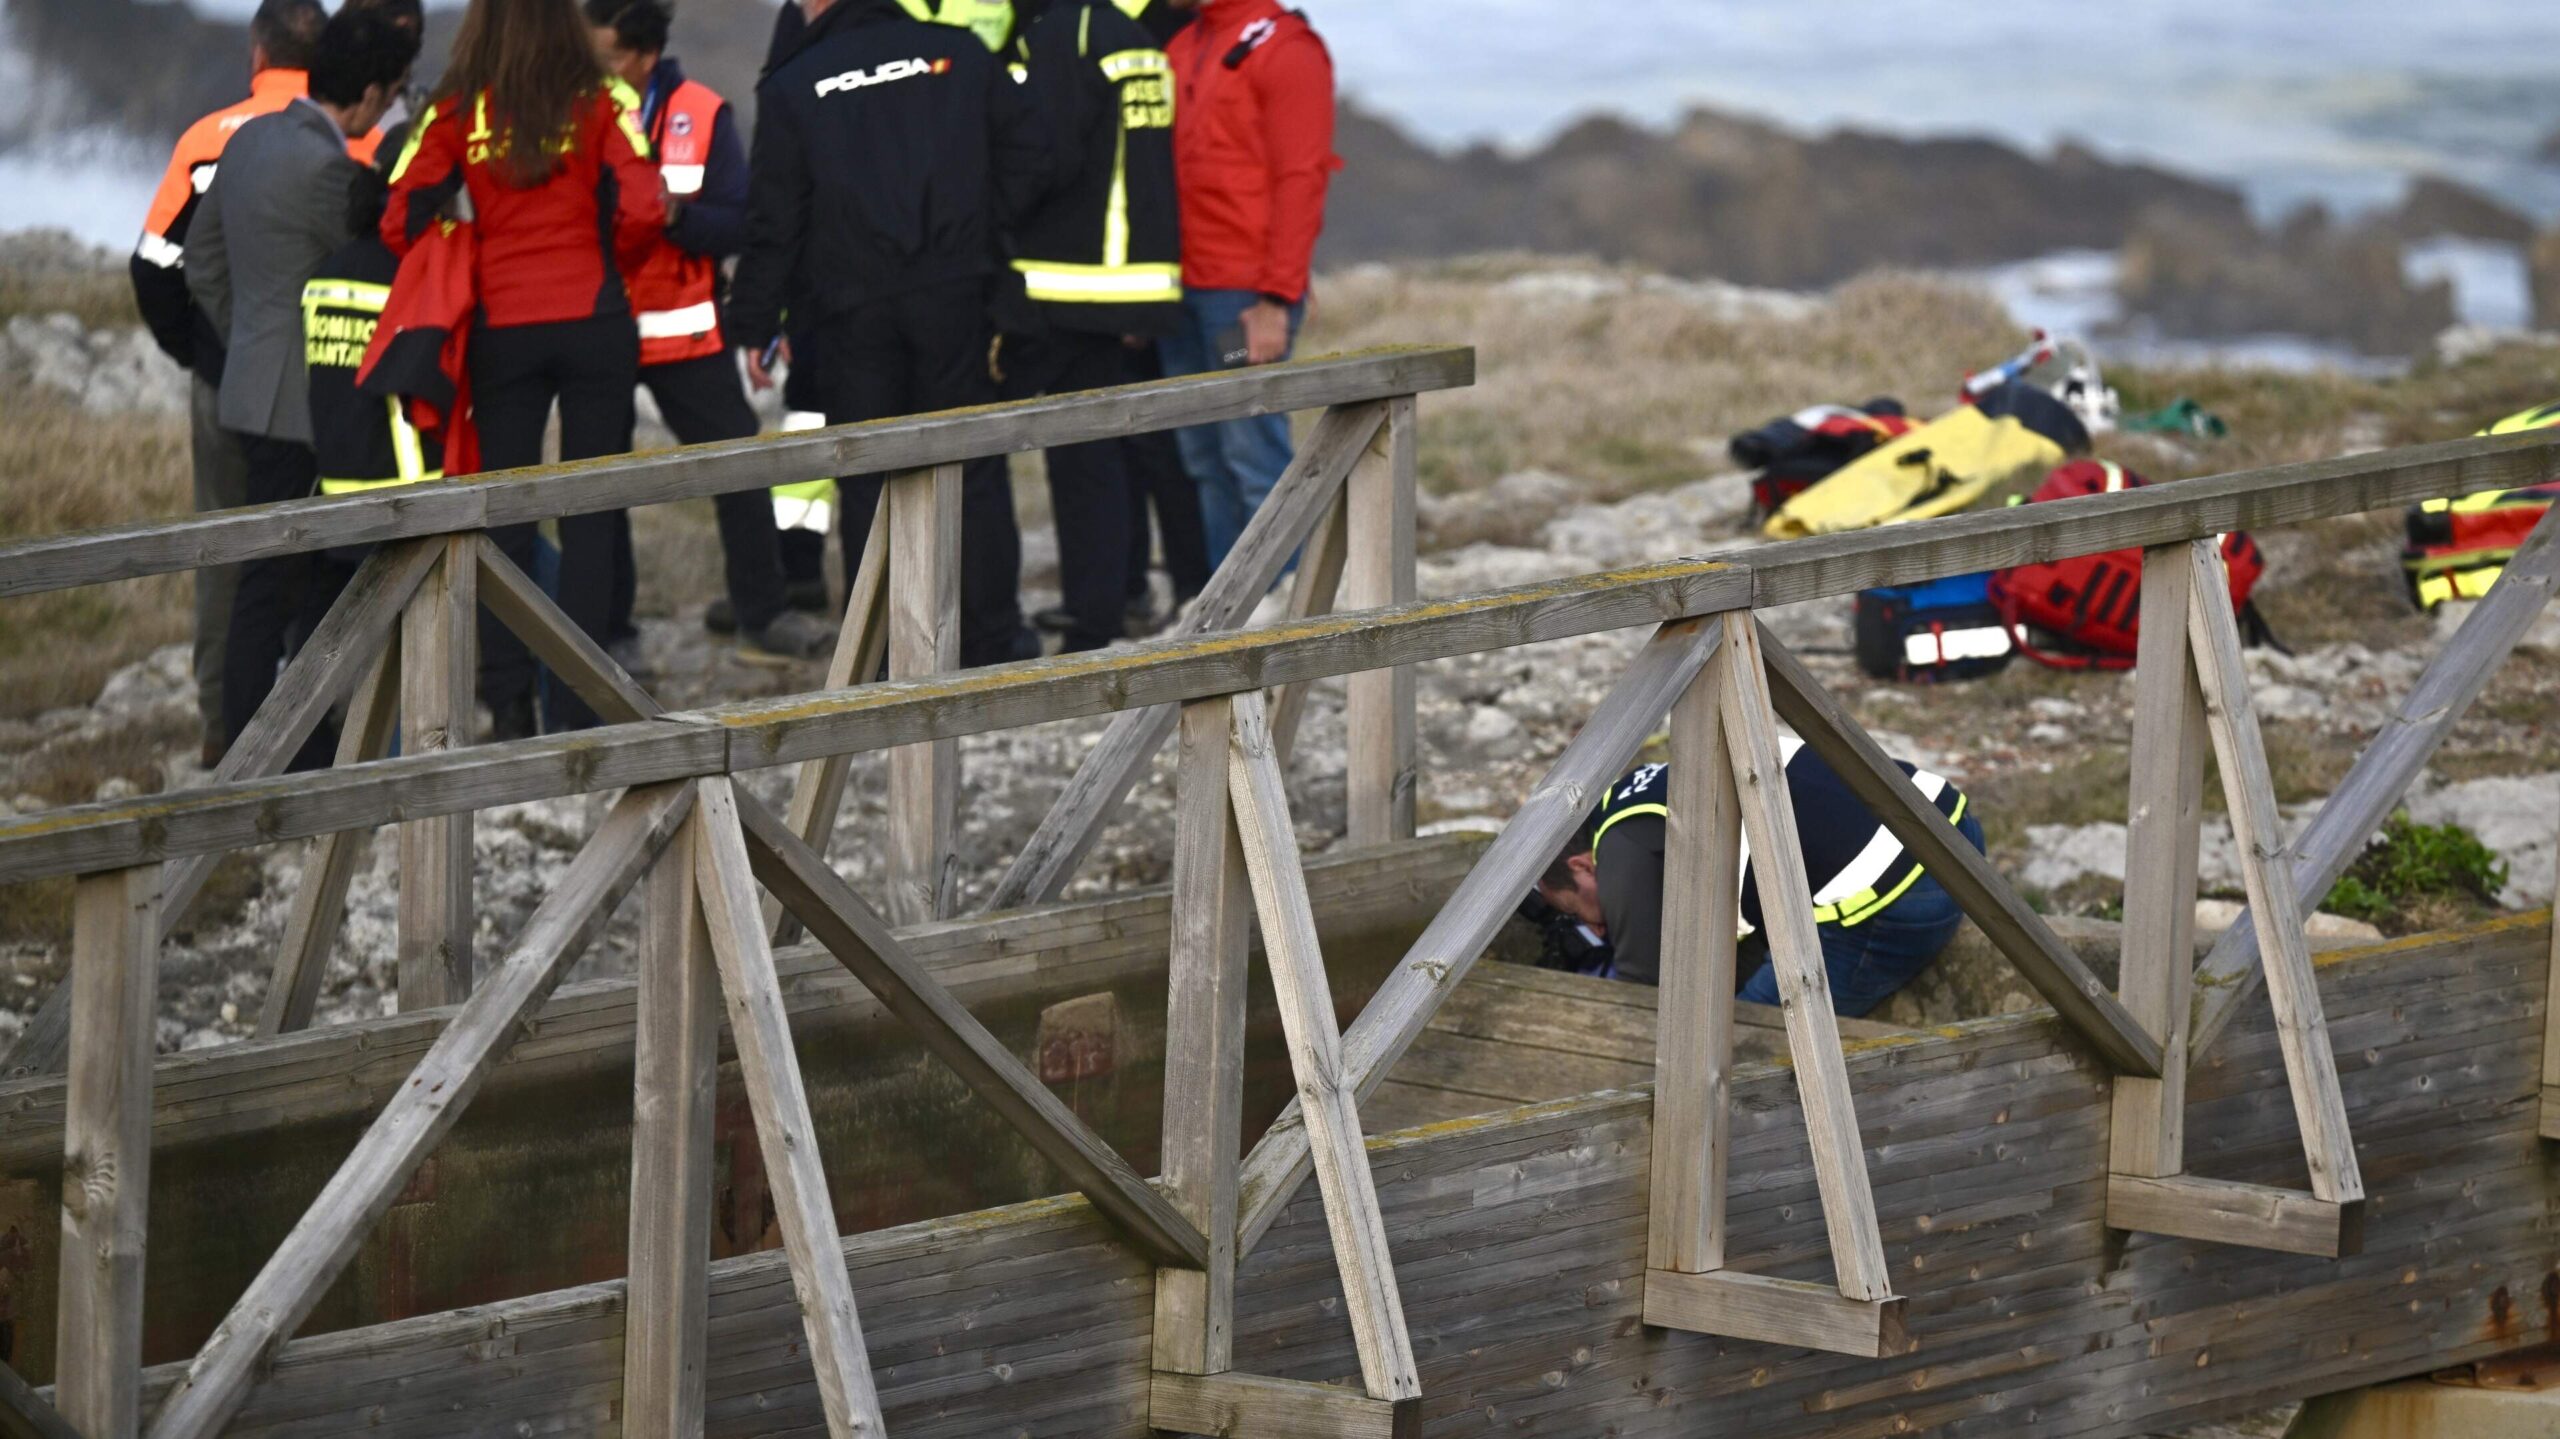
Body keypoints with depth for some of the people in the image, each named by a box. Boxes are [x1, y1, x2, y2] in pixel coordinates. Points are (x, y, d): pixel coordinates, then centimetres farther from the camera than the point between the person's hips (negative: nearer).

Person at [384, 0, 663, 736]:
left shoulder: (457, 113, -1)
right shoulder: (595, 105, -4)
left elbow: (400, 222, -7)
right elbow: (643, 209, -13)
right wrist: (609, 266, 6)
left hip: (501, 329, 1)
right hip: (594, 323, -1)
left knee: (504, 511, 9)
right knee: (590, 512, 5)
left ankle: (508, 701, 4)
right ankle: (576, 707, 1)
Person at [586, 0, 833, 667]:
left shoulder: (700, 114, -4)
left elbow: (736, 223, -8)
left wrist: (674, 213, -25)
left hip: (683, 330, 0)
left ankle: (763, 616, 13)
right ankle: (609, 635, 13)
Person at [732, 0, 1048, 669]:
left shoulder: (791, 87, -4)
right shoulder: (959, 55, 2)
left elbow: (773, 221, -3)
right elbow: (1028, 160, 0)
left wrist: (755, 326, 4)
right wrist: (977, 232, 8)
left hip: (850, 312, -1)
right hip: (953, 301, 1)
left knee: (868, 485, 6)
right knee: (971, 471, 9)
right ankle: (993, 641, 9)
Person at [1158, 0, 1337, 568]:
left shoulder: (1282, 47, -8)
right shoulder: (1183, 49, 17)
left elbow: (1300, 181, -13)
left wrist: (1276, 300, -18)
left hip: (1247, 300, -8)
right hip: (1185, 288, 8)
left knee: (1254, 457, -8)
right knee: (1202, 459, 8)